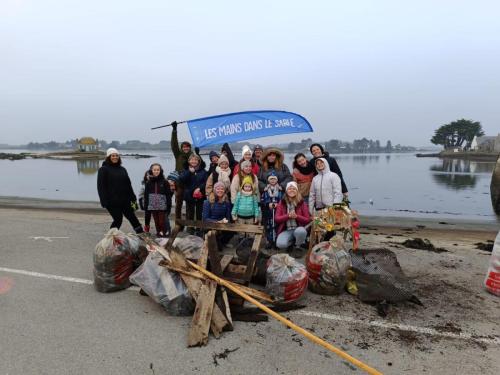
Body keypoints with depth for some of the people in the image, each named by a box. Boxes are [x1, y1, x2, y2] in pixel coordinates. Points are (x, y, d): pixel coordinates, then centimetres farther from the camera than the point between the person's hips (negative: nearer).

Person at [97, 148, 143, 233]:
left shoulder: (122, 169, 14)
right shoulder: (103, 169, -2)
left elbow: (128, 185, 16)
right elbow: (101, 187, -8)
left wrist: (133, 198, 10)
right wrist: (105, 201, -15)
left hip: (125, 200, 5)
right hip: (112, 201, -5)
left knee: (132, 217, 7)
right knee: (118, 220, -2)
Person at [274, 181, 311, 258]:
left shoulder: (302, 203, 1)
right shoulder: (282, 203, 4)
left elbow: (307, 220, 0)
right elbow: (276, 218, -1)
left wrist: (296, 216, -19)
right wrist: (288, 216, -18)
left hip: (298, 228, -1)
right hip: (286, 230, 1)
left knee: (300, 231, -38)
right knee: (280, 244, -28)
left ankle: (298, 247, -4)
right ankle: (292, 243, 8)